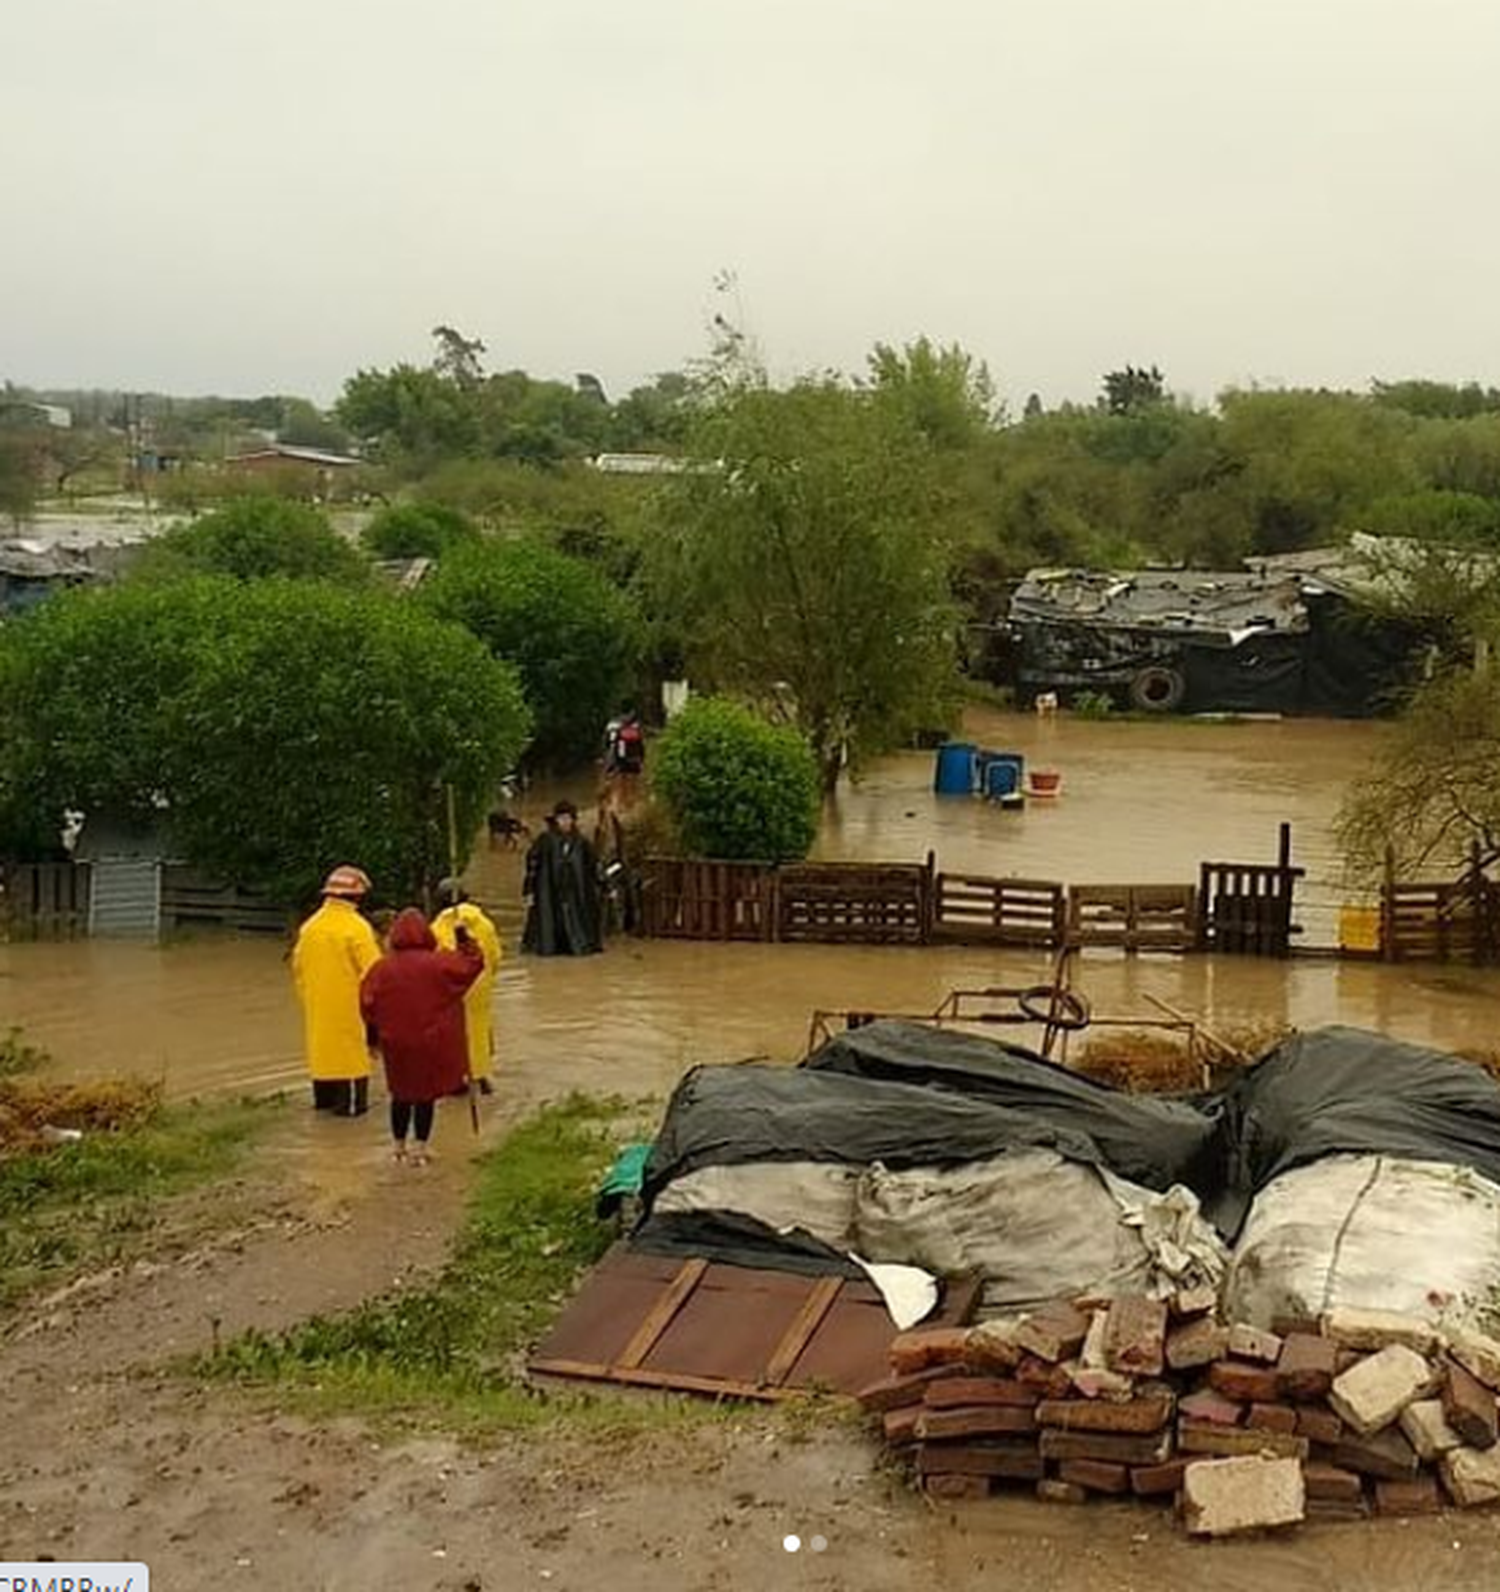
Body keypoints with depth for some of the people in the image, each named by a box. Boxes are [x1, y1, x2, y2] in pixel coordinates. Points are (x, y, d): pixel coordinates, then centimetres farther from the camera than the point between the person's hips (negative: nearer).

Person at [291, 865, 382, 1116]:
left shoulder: (309, 926, 5)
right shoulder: (356, 927, -16)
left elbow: (298, 966, 12)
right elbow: (373, 970, -18)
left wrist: (306, 996, 22)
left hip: (318, 1006, 6)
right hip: (349, 1003, -6)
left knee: (323, 1043, 17)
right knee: (352, 1049, 1)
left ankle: (324, 1097, 25)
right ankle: (351, 1102, 2)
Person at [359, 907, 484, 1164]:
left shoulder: (382, 967, -6)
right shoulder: (437, 963, -11)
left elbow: (368, 1005, -2)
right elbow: (472, 964, -4)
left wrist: (375, 1036, 9)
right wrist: (464, 941, 9)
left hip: (396, 1043, 2)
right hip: (431, 1042, -2)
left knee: (401, 1095, 16)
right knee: (426, 1094, 7)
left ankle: (399, 1148, 23)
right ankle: (421, 1149, 8)